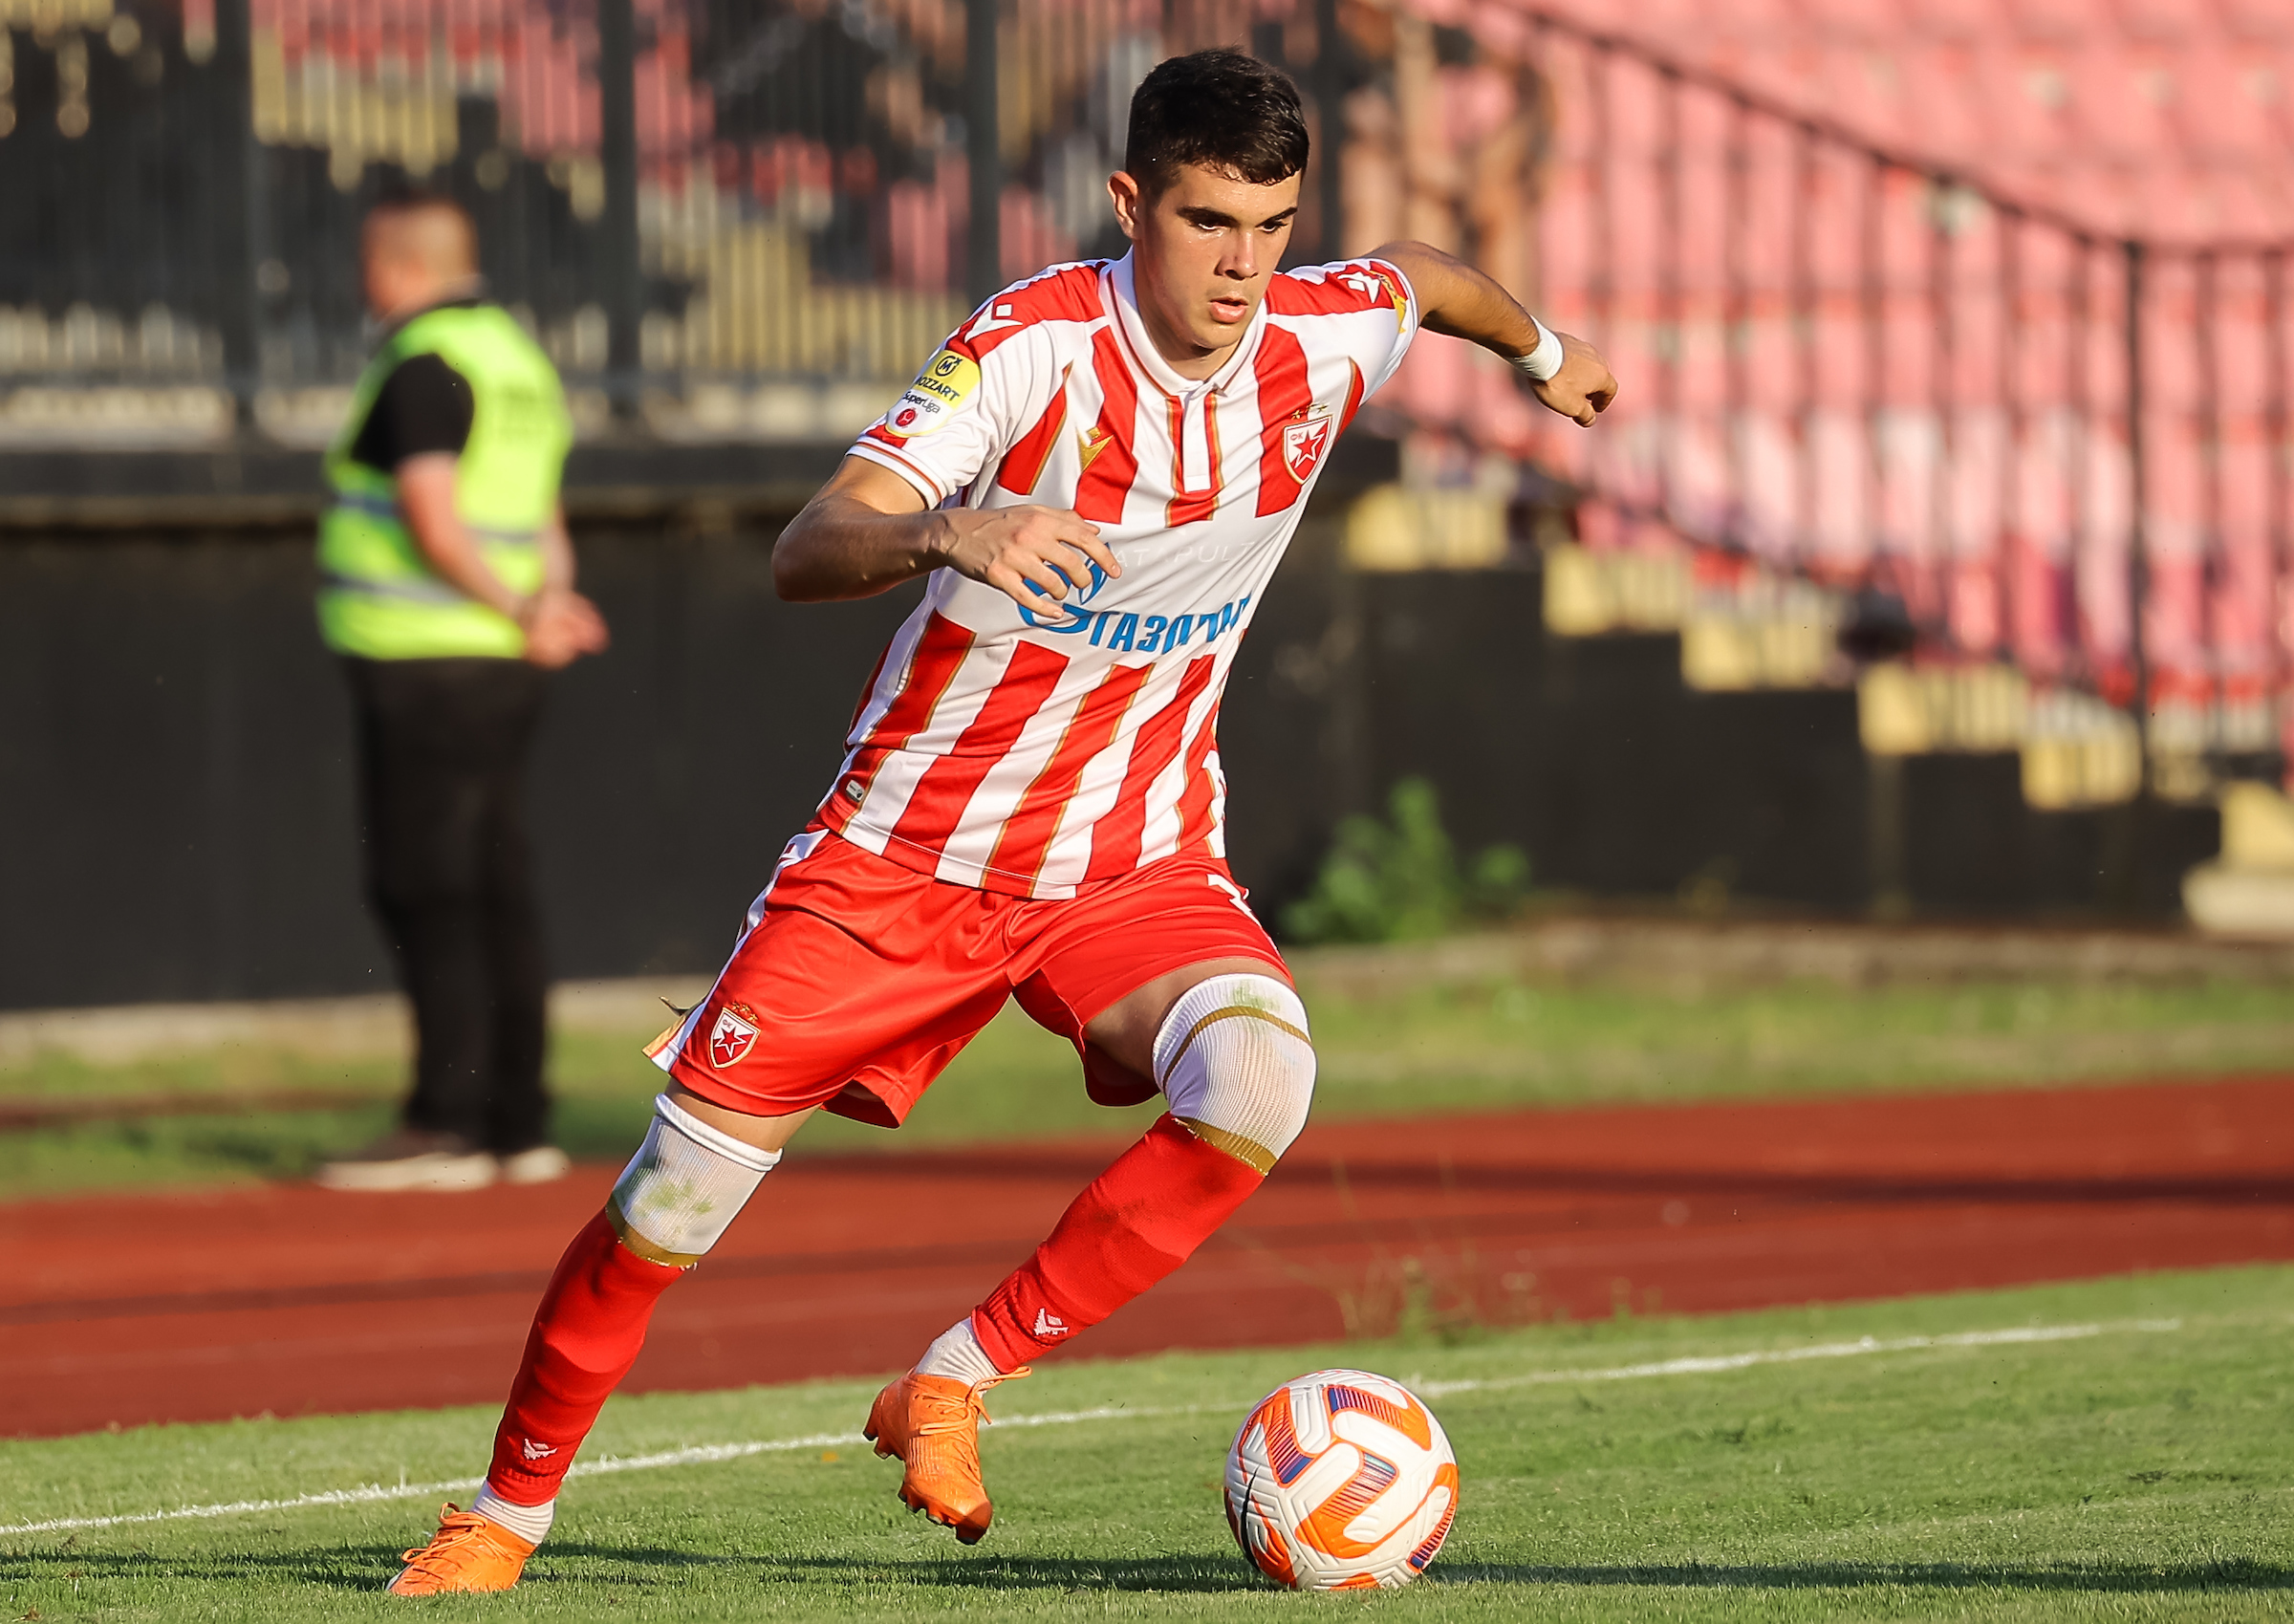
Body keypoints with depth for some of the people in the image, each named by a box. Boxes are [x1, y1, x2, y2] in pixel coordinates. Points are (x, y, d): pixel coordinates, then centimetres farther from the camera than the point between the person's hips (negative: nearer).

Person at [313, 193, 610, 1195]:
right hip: (500, 668, 9)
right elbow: (544, 522, 15)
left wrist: (521, 613, -16)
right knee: (495, 895, 10)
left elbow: (432, 519, -22)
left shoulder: (424, 367, -12)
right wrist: (549, 599, -4)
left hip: (425, 665, -9)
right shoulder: (519, 358, 17)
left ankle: (447, 1123, -13)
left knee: (423, 891, -9)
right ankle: (518, 1126, 10)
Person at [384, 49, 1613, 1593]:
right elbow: (806, 553, -32)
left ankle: (954, 1382, -12)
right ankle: (511, 1505, 21)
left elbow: (1424, 272, 17)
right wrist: (944, 534, -53)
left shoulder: (1321, 339, -10)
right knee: (675, 1197, -4)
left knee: (1256, 1082, -29)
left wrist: (1540, 350, 37)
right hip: (906, 854, -2)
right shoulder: (1036, 346, -22)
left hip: (1137, 861, 3)